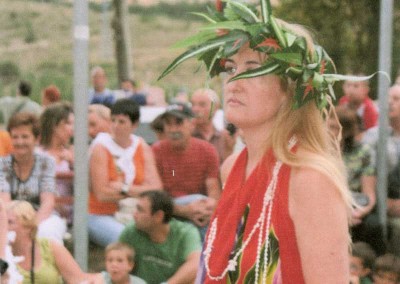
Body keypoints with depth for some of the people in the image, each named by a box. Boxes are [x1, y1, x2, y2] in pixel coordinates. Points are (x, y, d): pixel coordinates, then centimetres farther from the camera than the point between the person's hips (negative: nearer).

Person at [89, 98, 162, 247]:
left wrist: (125, 189, -13)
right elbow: (102, 194, -14)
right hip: (100, 216, -4)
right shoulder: (100, 148, -5)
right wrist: (140, 191, -7)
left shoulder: (143, 148, 8)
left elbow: (156, 188, -3)